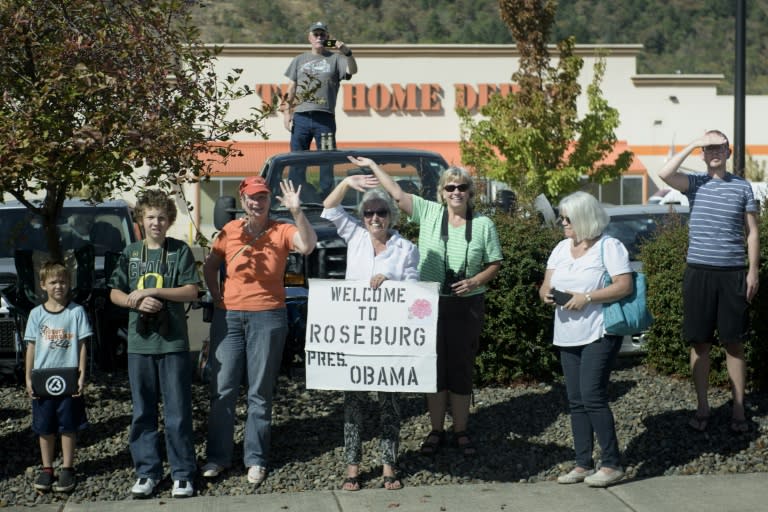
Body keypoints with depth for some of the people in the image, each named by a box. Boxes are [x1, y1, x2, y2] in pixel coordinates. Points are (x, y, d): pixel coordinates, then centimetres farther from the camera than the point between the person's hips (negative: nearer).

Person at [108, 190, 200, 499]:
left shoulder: (180, 251, 1)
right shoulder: (130, 253, 10)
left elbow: (192, 291, -6)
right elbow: (115, 293, 9)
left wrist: (153, 291, -14)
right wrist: (137, 301, -11)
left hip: (173, 342, -3)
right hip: (139, 343, 3)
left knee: (178, 412, -2)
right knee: (142, 412, 7)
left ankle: (183, 474, 5)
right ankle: (147, 471, 17)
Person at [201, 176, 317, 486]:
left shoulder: (281, 231, -3)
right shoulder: (229, 231, 4)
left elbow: (308, 245, -22)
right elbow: (210, 267, 14)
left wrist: (296, 211, -30)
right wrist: (217, 297, 4)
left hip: (267, 317, -2)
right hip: (228, 316, 2)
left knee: (260, 392, 5)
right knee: (222, 388, 4)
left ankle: (256, 459, 13)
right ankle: (218, 456, 14)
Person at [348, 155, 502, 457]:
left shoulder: (483, 225, 2)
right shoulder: (429, 212, 1)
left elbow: (494, 264, 4)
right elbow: (397, 194, -2)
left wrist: (475, 281, -13)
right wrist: (372, 166, -4)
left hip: (467, 305, 0)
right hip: (430, 304, 0)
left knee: (461, 369, 6)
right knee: (434, 368, 7)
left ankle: (461, 432, 17)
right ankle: (436, 431, 18)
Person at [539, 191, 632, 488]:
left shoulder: (609, 246, -7)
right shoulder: (561, 248, 15)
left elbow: (625, 286, -15)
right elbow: (546, 286, 15)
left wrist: (587, 298, -20)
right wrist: (546, 294, -9)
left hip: (599, 334, -7)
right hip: (567, 336, 7)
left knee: (593, 396, -13)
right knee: (576, 401, 8)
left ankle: (612, 465, -4)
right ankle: (583, 464, 14)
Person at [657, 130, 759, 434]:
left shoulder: (742, 187, 6)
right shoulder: (695, 184, 5)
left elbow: (752, 232, 7)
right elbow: (664, 174, -16)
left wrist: (753, 271, 0)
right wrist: (693, 144, -13)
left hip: (733, 273, 0)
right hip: (699, 271, 0)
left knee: (734, 343, 3)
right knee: (700, 343, 5)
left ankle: (738, 409, 10)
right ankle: (702, 407, 15)